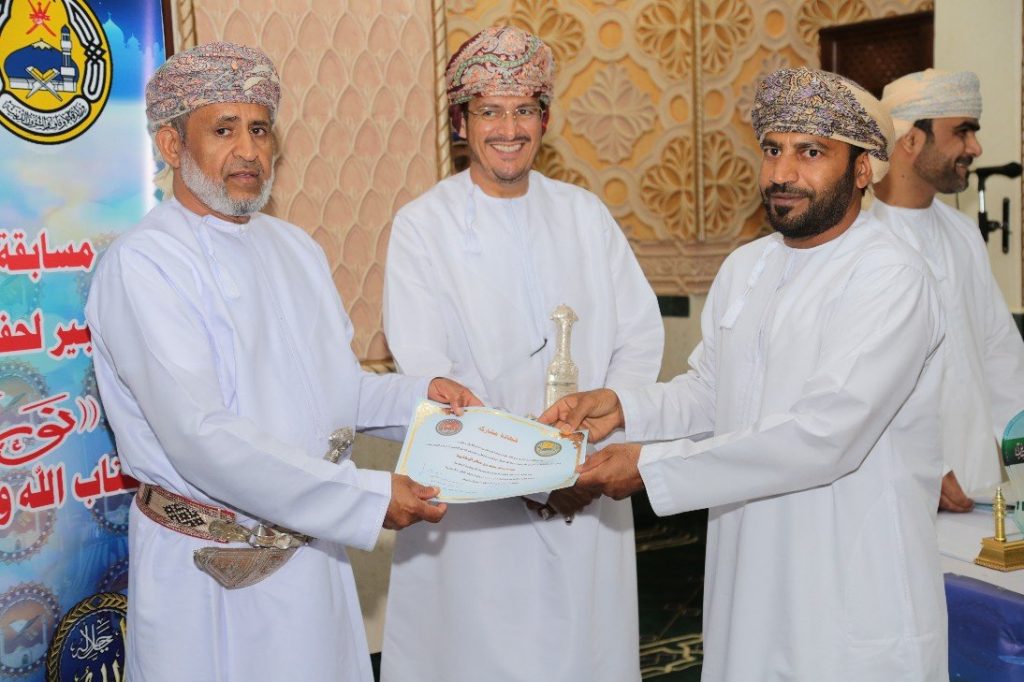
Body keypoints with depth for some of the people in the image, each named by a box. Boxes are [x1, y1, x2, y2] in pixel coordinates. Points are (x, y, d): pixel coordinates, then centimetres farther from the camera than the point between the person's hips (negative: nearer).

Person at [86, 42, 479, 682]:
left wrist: (419, 393, -3)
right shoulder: (142, 263, -16)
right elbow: (203, 439, -25)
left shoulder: (296, 247, 8)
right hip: (208, 569, -6)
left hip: (313, 551, 6)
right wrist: (367, 497, -24)